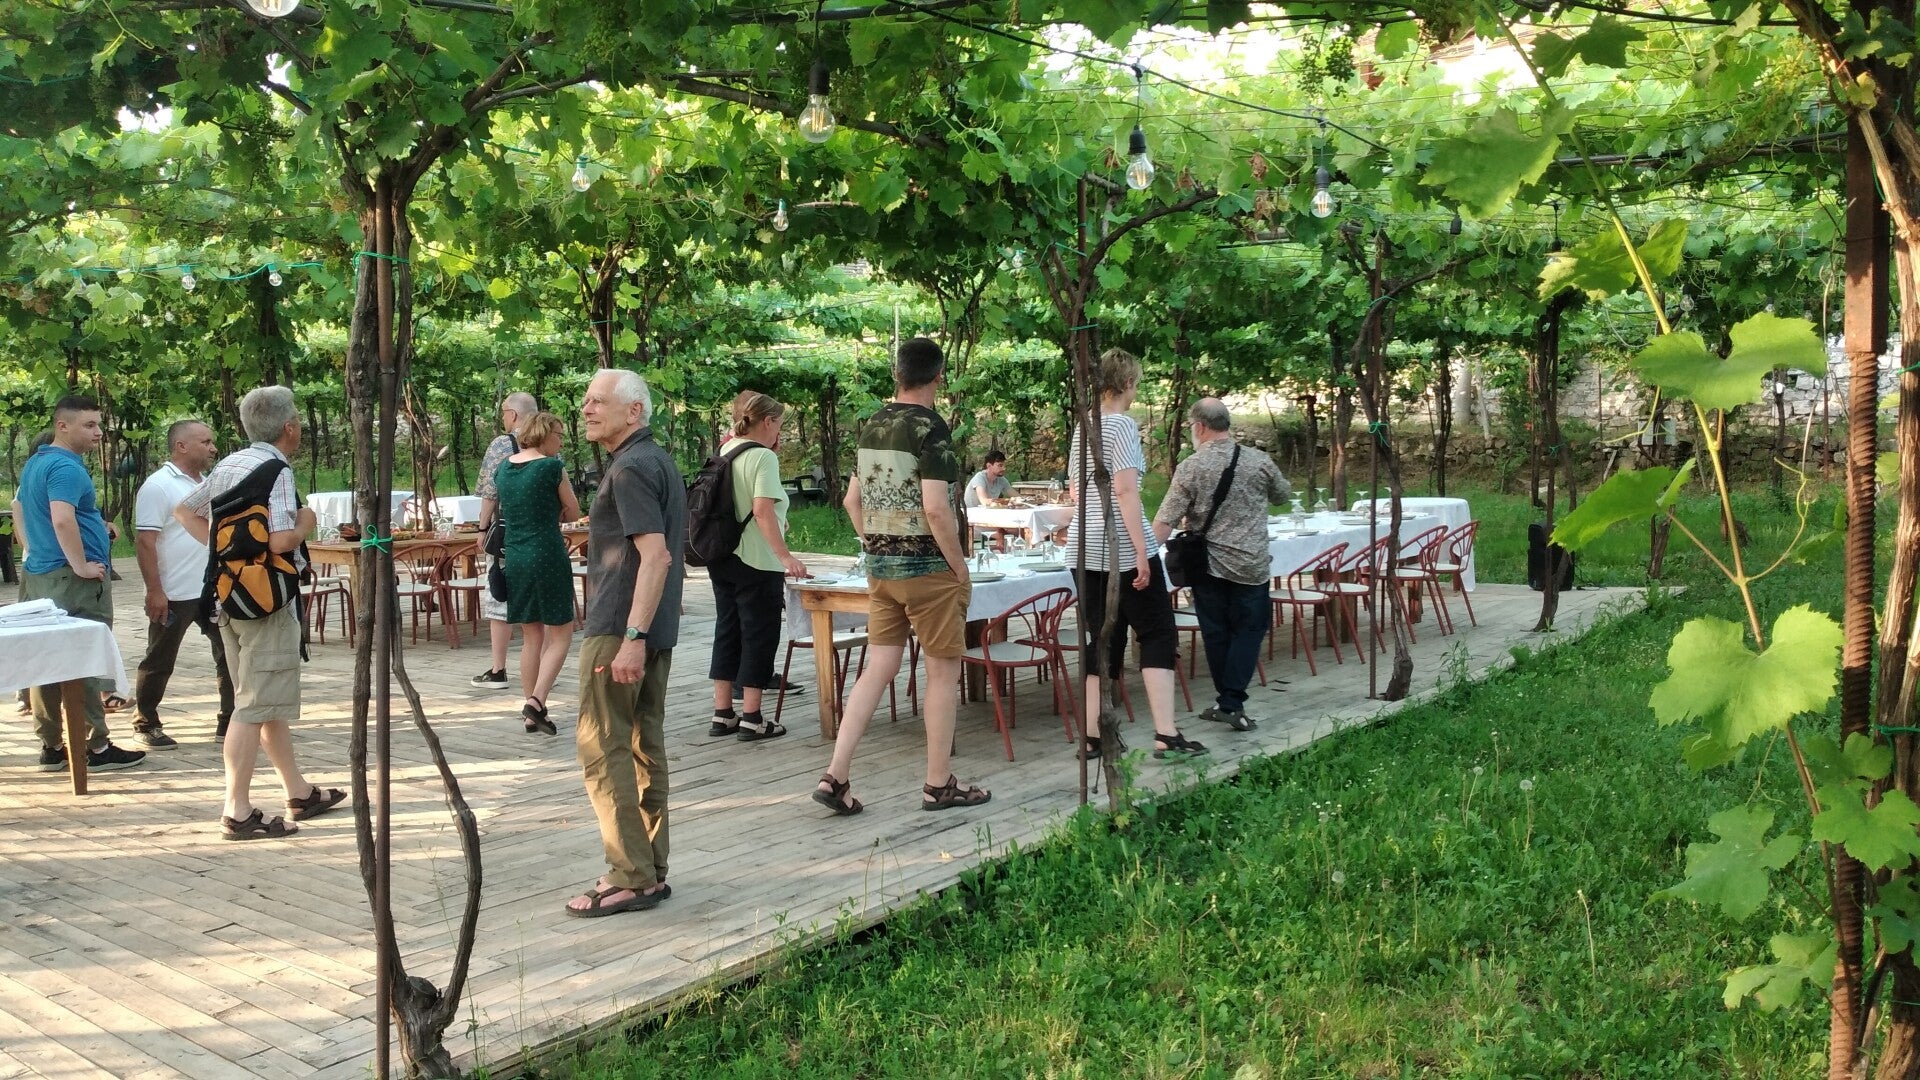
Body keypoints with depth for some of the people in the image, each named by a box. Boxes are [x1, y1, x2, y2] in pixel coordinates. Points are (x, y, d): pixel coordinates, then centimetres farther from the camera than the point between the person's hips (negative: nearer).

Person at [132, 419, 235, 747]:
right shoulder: (158, 486, -11)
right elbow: (144, 541, -16)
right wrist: (154, 591, -20)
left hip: (215, 591, 7)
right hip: (174, 596, -7)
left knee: (230, 655, 5)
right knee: (159, 663, 7)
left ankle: (230, 721, 13)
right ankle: (146, 725, 19)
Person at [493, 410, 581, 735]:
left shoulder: (504, 467, 8)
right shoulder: (552, 467, -11)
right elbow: (573, 513, -1)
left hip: (514, 558, 6)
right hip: (548, 557, -6)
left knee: (531, 637, 14)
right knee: (560, 635, 4)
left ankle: (532, 714, 14)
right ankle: (536, 701, -11)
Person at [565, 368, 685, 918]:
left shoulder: (630, 468, -14)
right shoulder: (662, 461, 17)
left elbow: (655, 555, -24)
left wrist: (631, 638, -27)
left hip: (620, 628, -10)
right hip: (657, 630, 10)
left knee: (602, 748, -5)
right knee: (646, 745, 11)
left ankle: (630, 878, -4)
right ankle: (650, 871, 16)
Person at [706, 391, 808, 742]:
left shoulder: (724, 453, 10)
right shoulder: (762, 456, -14)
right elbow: (762, 510, -25)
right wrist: (785, 556, -28)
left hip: (722, 561, 8)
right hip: (756, 562, -8)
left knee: (727, 632, 13)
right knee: (759, 636, 0)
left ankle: (722, 715, 16)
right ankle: (751, 720, 2)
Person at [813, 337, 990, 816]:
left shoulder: (872, 425, 8)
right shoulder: (930, 427, -14)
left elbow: (853, 500, 13)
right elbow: (935, 508, -21)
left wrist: (876, 549, 18)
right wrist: (961, 568, -11)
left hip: (880, 566, 7)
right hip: (926, 566, -7)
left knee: (879, 668, 10)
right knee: (943, 672, 5)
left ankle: (835, 777, 5)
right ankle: (938, 785, 12)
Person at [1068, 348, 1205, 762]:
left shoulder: (1083, 426, 13)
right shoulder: (1122, 424, -10)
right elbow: (1125, 491, -18)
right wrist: (1142, 552, -18)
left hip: (1084, 544, 7)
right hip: (1121, 545, -7)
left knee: (1099, 637, 9)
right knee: (1157, 633, 1)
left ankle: (1092, 737, 8)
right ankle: (1166, 735, -4)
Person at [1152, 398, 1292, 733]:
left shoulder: (1189, 468, -9)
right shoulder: (1260, 462, -3)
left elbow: (1165, 522, -12)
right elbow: (1283, 496, 16)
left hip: (1207, 565, 0)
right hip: (1251, 565, 0)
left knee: (1216, 633, 12)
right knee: (1248, 630, 8)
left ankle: (1227, 700, 20)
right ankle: (1232, 702, -2)